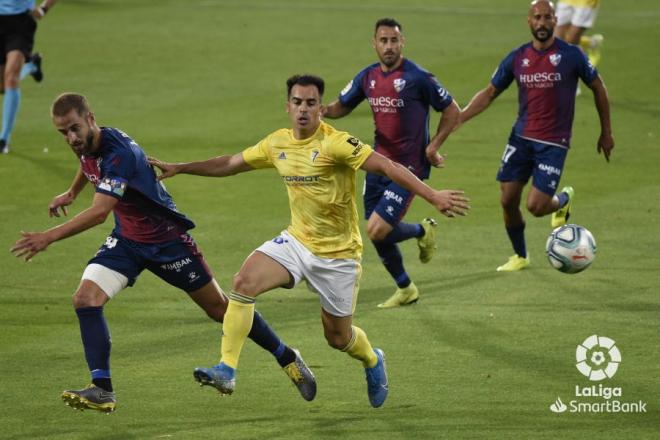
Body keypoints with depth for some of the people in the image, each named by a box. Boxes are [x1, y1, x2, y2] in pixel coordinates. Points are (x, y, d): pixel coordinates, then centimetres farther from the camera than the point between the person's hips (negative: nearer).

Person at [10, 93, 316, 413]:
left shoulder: (119, 153, -34)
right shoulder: (86, 146, -7)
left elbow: (99, 213, -44)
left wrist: (50, 236, -50)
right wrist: (72, 192, 37)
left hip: (166, 239, -7)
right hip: (127, 240, 7)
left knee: (219, 308, 6)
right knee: (85, 299, -15)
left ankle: (287, 359, 26)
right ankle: (102, 390, -14)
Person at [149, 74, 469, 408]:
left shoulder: (335, 144, -20)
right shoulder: (277, 143, 0)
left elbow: (387, 166, -27)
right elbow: (230, 164, 14)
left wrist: (432, 196, -37)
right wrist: (177, 168, 14)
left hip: (338, 253, -5)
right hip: (297, 240, 5)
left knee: (337, 337, 7)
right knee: (244, 282, -20)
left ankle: (372, 361, 44)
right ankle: (226, 371, -17)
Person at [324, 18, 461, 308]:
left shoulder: (417, 78, -14)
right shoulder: (368, 77, 4)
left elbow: (452, 111, -6)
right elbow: (341, 107, 16)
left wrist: (433, 147, -12)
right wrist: (322, 110, -7)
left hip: (409, 167, -6)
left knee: (377, 230, -15)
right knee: (378, 234, 9)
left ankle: (423, 231, 16)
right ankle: (405, 289, 30)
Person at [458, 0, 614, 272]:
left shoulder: (571, 55, -8)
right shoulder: (517, 58, 2)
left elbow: (598, 88, 5)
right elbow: (489, 93, 9)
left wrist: (606, 132, 8)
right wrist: (457, 119, -3)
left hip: (554, 143, -4)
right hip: (521, 137, 4)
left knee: (536, 206, -12)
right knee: (508, 200, 1)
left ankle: (563, 200, 24)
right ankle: (520, 257, 24)